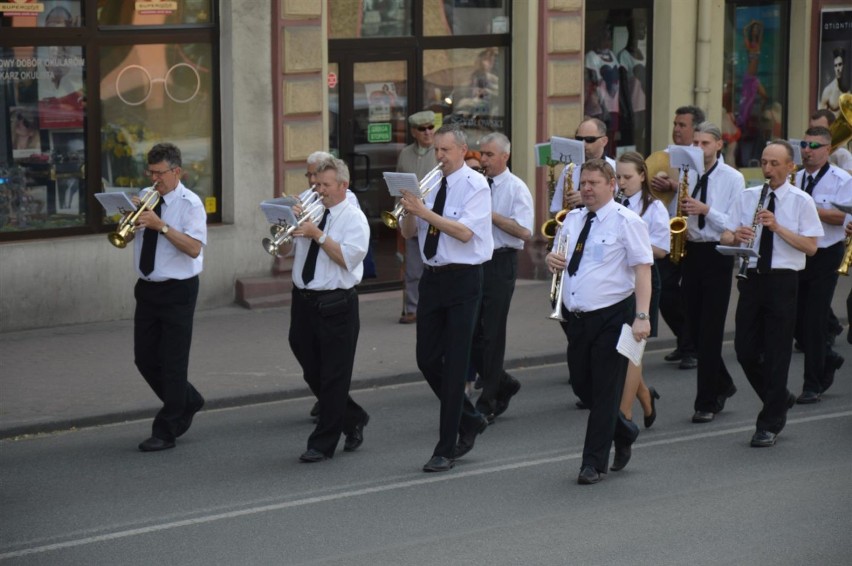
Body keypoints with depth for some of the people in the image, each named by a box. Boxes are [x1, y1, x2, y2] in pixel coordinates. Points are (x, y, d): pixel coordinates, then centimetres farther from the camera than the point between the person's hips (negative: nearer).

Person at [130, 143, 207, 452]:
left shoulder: (190, 203, -11)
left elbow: (194, 248, -22)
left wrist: (161, 225, -28)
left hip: (177, 290, -7)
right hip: (147, 288, 7)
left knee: (173, 362, -1)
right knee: (145, 359, 11)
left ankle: (165, 432, 7)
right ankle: (187, 403, 32)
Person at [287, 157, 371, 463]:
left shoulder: (354, 218, -5)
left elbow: (348, 258, -17)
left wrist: (318, 235, -19)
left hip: (336, 306, -6)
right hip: (303, 301, 6)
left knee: (333, 378, -1)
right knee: (313, 374, 13)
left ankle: (322, 444, 4)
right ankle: (353, 419, 31)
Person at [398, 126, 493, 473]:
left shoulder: (475, 185, -8)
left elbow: (464, 232, -20)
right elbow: (408, 233, 10)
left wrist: (425, 212, -25)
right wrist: (410, 210, -10)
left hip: (462, 278, -6)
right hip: (432, 276, 6)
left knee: (454, 364, -3)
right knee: (428, 360, 8)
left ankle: (447, 449, 2)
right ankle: (469, 421, 28)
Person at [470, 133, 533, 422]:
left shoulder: (516, 189, -6)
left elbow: (524, 232, -16)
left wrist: (490, 214, -18)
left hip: (500, 264, -6)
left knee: (492, 334, -1)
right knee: (470, 332, 4)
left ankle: (487, 404, 7)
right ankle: (503, 384, 24)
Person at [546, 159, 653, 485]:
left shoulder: (626, 222, -8)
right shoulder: (572, 220, 11)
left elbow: (643, 268, -14)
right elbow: (558, 255, 25)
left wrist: (642, 316, -23)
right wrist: (552, 259, -2)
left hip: (612, 317, -7)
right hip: (577, 318, 7)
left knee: (605, 390, -1)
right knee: (581, 385, 12)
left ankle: (594, 463, 6)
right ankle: (623, 433, 34)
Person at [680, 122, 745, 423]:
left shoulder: (733, 178, -4)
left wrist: (706, 210, -22)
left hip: (717, 255, -5)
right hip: (690, 252, 5)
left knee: (710, 330, -5)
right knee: (694, 327, 9)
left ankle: (706, 403, 0)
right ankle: (722, 385, 28)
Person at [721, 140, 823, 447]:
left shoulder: (801, 201, -1)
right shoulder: (747, 197, 10)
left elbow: (811, 247, -8)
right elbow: (725, 237, 7)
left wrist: (777, 227, -18)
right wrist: (735, 235, -16)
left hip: (782, 282, -4)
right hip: (751, 279, 4)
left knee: (777, 353, -1)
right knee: (745, 350, 3)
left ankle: (770, 425, 7)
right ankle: (779, 399, 27)